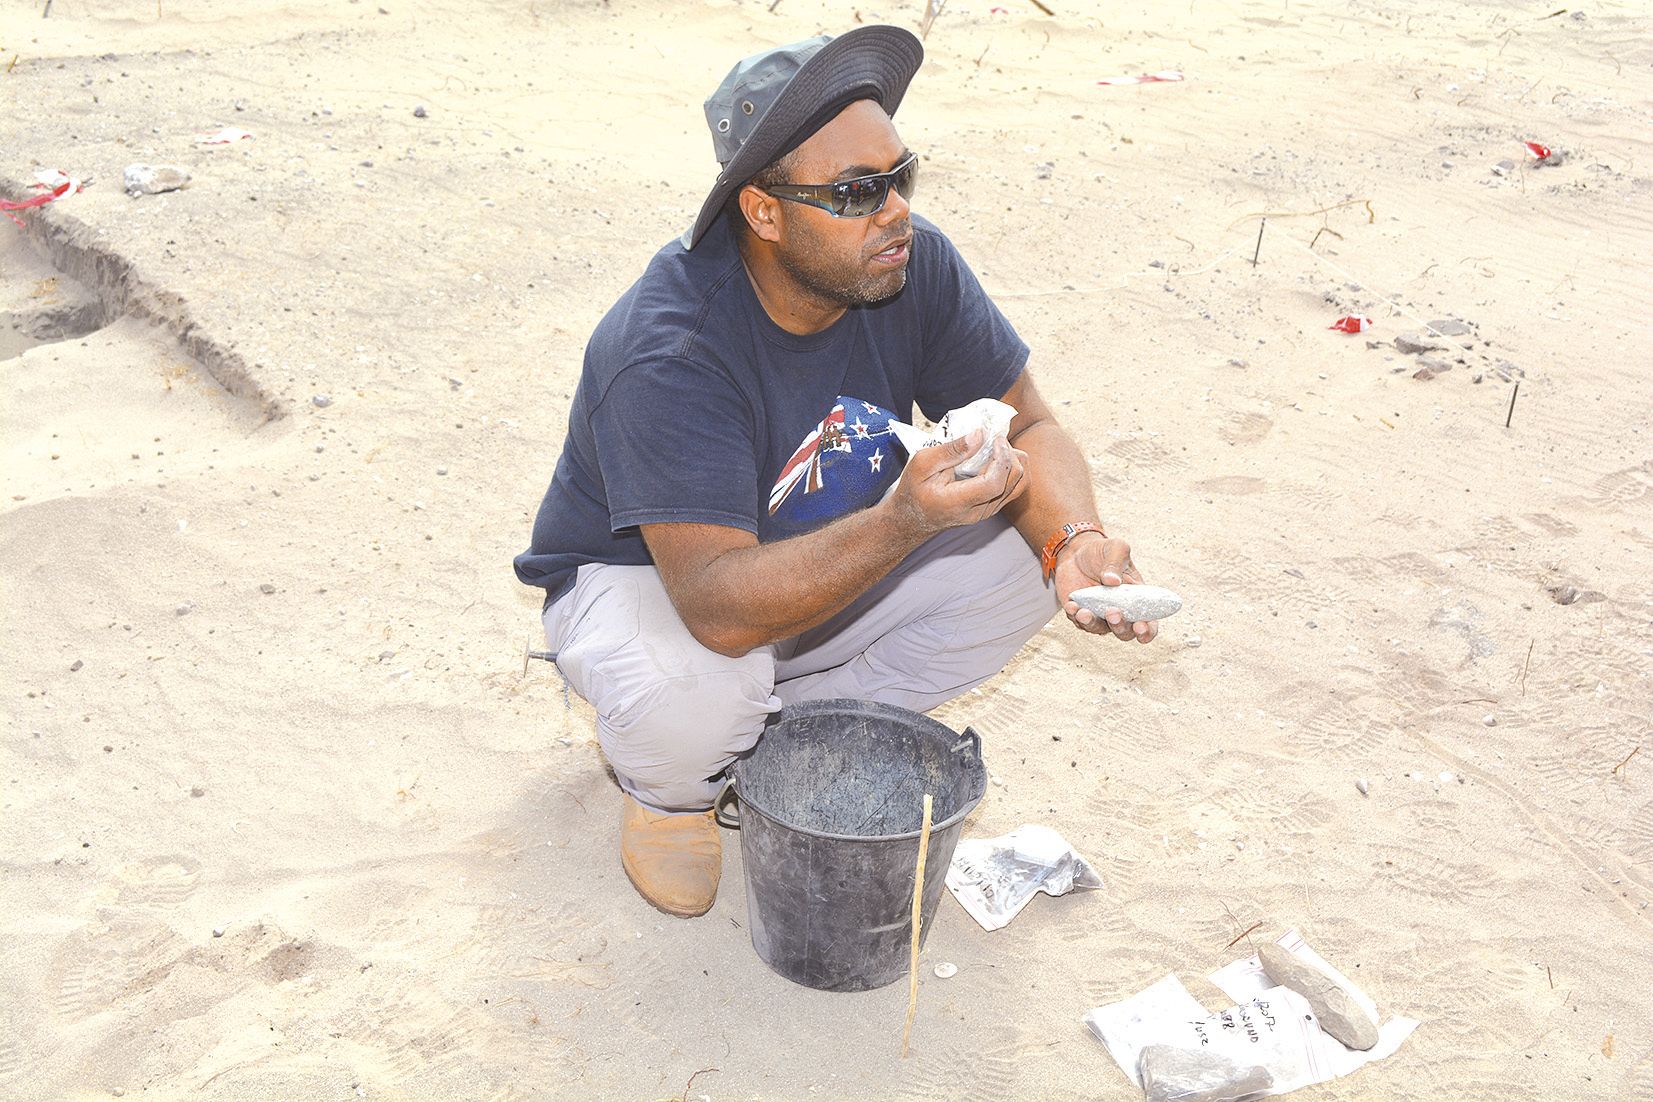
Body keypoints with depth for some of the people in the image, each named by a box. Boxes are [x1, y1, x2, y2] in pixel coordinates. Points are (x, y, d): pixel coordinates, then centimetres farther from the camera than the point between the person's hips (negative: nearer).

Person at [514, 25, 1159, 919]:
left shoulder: (913, 263, -17)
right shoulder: (667, 351, -34)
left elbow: (1028, 425, -10)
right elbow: (718, 608, -42)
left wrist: (1078, 541, -31)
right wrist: (904, 521, -54)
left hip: (826, 564, 6)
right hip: (647, 579, -5)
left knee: (1025, 551, -14)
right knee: (695, 696, -39)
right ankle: (666, 784, 3)